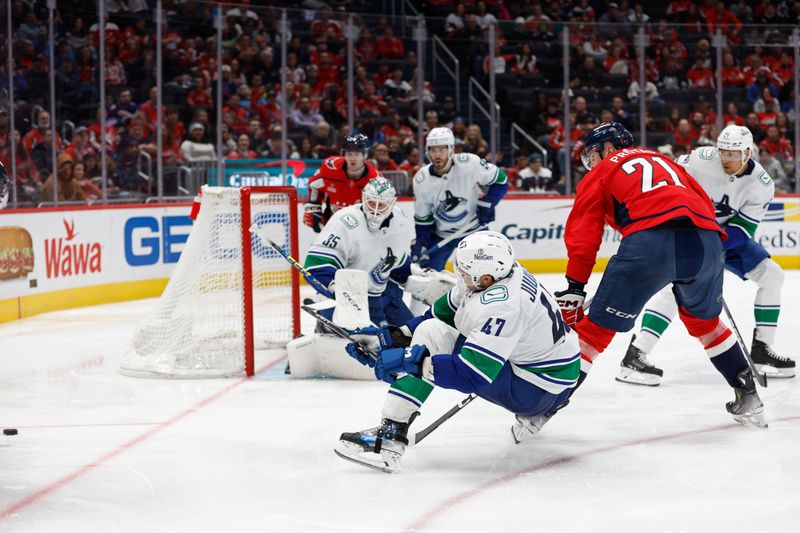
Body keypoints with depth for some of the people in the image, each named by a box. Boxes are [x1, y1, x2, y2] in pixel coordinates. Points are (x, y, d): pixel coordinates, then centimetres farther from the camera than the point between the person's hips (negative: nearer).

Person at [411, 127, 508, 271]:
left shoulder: (470, 163, -23)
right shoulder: (421, 180, -15)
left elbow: (501, 180, -9)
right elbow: (422, 218, -3)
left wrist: (486, 204, -18)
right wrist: (419, 245, -10)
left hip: (473, 227, -2)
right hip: (441, 234, 2)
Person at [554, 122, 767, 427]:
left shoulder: (600, 174, 22)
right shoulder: (662, 161, 37)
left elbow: (584, 232, 9)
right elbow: (704, 204, 31)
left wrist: (574, 287, 4)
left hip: (650, 242, -5)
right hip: (706, 239, 5)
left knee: (599, 325, 3)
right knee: (704, 320, 30)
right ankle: (748, 398, 30)